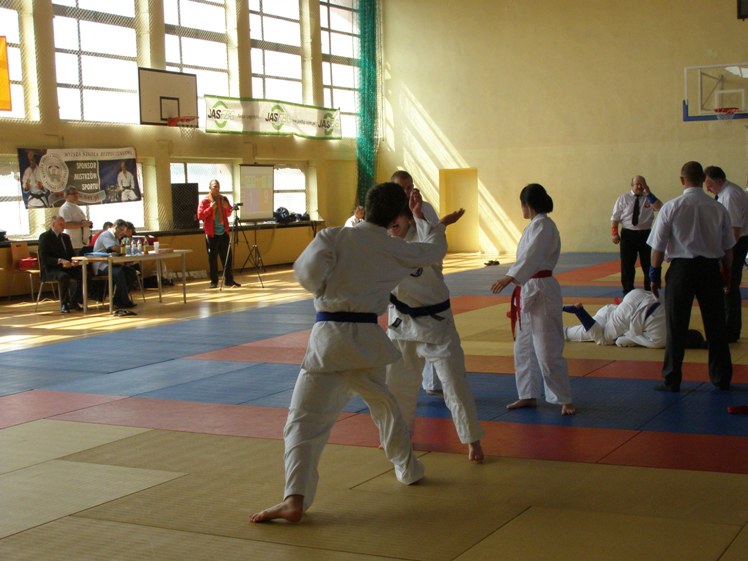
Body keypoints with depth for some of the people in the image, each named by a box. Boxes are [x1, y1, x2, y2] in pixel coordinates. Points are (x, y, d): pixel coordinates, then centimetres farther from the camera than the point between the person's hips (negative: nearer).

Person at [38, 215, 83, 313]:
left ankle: (73, 302, -9)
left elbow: (71, 253, 18)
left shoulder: (65, 237, 18)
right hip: (50, 269, -7)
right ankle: (64, 304, -24)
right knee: (64, 276, -38)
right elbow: (44, 258, -15)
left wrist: (73, 261, -7)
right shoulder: (45, 237, -6)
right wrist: (60, 261, -29)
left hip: (66, 266, 7)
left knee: (83, 274, -19)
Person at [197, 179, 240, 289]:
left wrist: (227, 208, -3)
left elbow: (229, 214, 18)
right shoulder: (205, 201, -4)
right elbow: (200, 216, -11)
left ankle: (229, 280, 11)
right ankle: (214, 281, 7)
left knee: (227, 257, 5)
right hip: (211, 234, -4)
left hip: (224, 232, 4)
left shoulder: (224, 199, 10)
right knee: (212, 258, 1)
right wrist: (210, 208, -20)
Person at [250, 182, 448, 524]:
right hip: (368, 338, 3)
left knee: (305, 421, -5)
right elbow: (436, 248, 25)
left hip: (329, 338, -3)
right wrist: (420, 216, 40)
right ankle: (408, 468, 46)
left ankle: (295, 499, -19)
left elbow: (307, 270, -14)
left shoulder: (334, 237, 0)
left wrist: (323, 290, 7)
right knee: (382, 403, 29)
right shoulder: (396, 250, 8)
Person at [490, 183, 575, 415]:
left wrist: (510, 278, -40)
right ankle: (528, 395, 26)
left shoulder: (542, 225, -15)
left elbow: (532, 257, -30)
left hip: (541, 293, -10)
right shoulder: (536, 225, 14)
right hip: (529, 292, 10)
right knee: (523, 348, 16)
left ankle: (564, 400, 3)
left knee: (548, 351, -7)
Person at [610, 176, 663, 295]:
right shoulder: (623, 198, 1)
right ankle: (628, 291, 17)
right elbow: (615, 218, 1)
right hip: (628, 234, -1)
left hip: (645, 234, 1)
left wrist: (648, 193, -21)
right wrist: (614, 233, -8)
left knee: (648, 264, 9)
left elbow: (659, 207, -18)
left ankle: (649, 290, 23)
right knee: (627, 265, 4)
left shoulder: (649, 199, 2)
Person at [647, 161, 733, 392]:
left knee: (676, 327, 6)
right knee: (716, 325, 13)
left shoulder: (671, 208, -9)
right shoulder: (719, 209, -1)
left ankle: (672, 380, 10)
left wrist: (655, 275, 5)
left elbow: (658, 247, -6)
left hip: (681, 269, -2)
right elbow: (728, 249, 8)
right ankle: (722, 378, 22)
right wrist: (727, 275, 21)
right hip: (710, 269, 3)